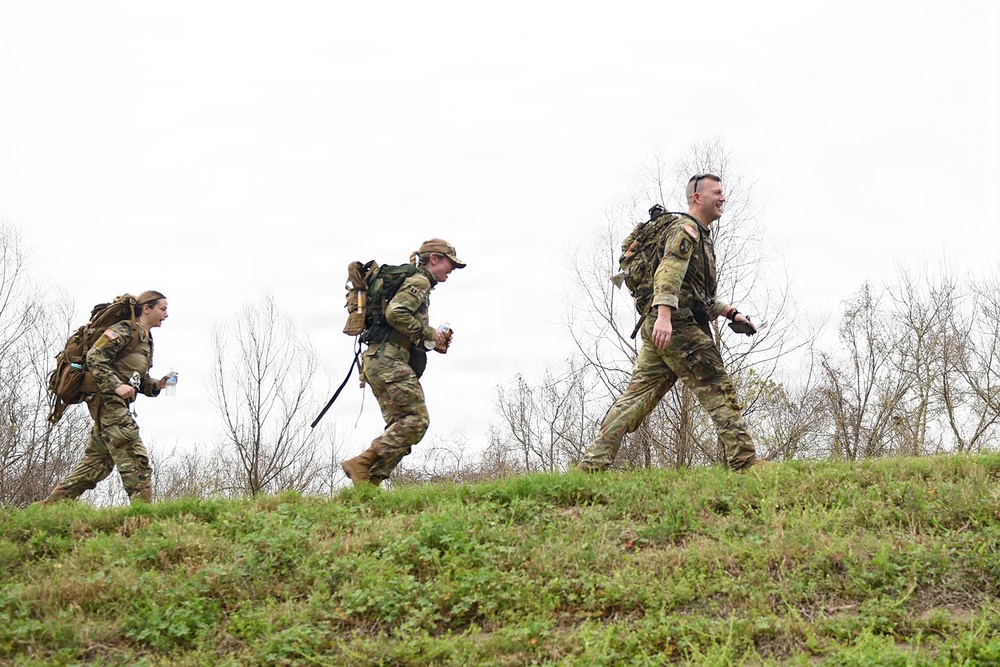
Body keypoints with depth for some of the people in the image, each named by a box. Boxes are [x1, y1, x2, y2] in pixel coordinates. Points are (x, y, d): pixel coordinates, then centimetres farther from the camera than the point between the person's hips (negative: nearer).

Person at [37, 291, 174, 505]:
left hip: (117, 404, 10)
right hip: (107, 399, -10)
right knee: (133, 457, -14)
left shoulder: (146, 340, 22)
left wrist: (156, 385, 6)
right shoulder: (125, 330, -8)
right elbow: (95, 358, -17)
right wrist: (116, 385, -25)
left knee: (98, 460, 11)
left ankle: (52, 504, 15)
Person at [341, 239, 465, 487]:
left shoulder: (419, 285, 29)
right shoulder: (418, 282, -3)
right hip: (388, 359, -11)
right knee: (416, 420, -16)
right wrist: (429, 333, -12)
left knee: (400, 426, 6)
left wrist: (435, 340, 15)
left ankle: (369, 483, -3)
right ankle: (361, 465, -21)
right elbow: (394, 313, -20)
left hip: (380, 362, 11)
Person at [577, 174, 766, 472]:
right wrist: (664, 314, -34)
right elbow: (669, 271, -22)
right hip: (679, 325, -10)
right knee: (718, 390, -6)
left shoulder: (701, 236, 29)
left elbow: (703, 294, 35)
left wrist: (731, 313, 24)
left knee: (639, 394, 3)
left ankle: (594, 461, -4)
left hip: (659, 327, 10)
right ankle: (744, 459, -5)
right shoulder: (686, 229, -5)